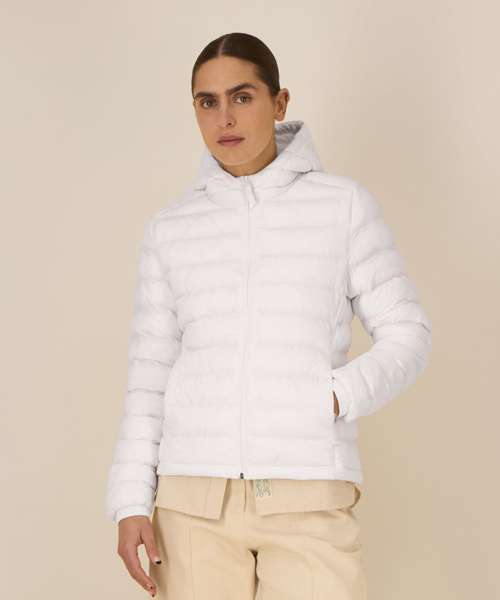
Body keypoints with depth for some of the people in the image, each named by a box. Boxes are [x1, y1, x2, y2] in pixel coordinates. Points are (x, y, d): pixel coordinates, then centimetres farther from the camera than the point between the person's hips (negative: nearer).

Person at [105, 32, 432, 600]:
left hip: (308, 497, -2)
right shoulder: (170, 228, 10)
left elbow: (406, 335, 5)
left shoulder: (345, 204, 3)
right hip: (197, 499, 2)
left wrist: (332, 399, -13)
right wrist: (131, 505, 2)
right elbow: (150, 375, 10)